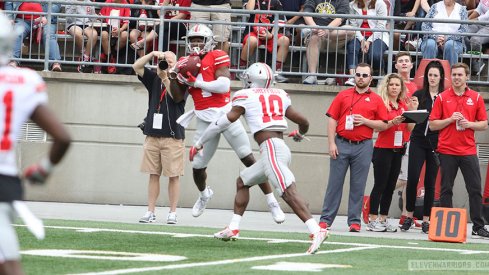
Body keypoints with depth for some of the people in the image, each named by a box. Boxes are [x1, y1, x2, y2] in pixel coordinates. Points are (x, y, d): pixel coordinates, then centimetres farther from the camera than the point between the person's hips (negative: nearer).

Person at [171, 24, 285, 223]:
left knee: (249, 159, -6)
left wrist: (195, 82, -16)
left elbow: (224, 85, -18)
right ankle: (204, 194, 42)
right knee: (198, 166, 8)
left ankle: (272, 203, -2)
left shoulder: (217, 57, -5)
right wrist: (176, 78, -5)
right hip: (205, 120, 4)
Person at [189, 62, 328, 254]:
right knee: (242, 181, 22)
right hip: (281, 149, 8)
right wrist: (300, 133, 47)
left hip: (271, 149, -8)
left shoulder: (246, 96, 4)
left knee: (288, 192, -21)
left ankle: (316, 231, -35)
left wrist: (200, 142, 8)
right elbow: (303, 121, 22)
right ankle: (233, 229, 23)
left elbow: (228, 119, -2)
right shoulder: (279, 96, 19)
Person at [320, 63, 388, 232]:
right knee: (334, 183, 0)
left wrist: (365, 121, -10)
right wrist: (331, 143, -4)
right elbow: (332, 120, 5)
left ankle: (354, 221, 6)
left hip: (363, 147, 0)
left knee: (358, 186, 1)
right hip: (341, 145, 0)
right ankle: (326, 219, 3)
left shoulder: (376, 100, 8)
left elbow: (383, 125, 6)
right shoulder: (343, 95, 8)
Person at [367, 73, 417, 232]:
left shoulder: (404, 105, 12)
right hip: (383, 149, -6)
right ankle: (373, 220, -5)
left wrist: (413, 110, -4)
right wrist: (393, 122, -27)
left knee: (390, 187, 7)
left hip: (398, 150, 6)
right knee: (380, 185, -7)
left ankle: (383, 219, 11)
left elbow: (410, 128, 7)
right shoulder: (382, 103, -6)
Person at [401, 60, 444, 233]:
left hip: (436, 144, 0)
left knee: (430, 182, 2)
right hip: (418, 141, 0)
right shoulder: (419, 95, 7)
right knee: (412, 178, -10)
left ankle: (426, 220, 7)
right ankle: (409, 216, 3)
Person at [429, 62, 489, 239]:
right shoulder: (442, 98, 4)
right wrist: (450, 120, -12)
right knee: (446, 189, 2)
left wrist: (469, 124, -10)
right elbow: (432, 125, 2)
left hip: (468, 150, 1)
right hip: (447, 150, -1)